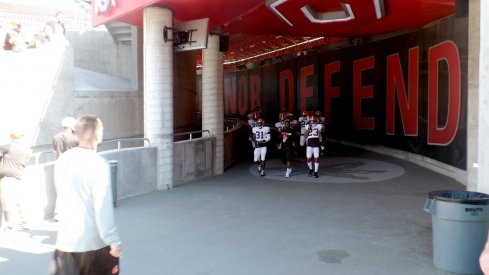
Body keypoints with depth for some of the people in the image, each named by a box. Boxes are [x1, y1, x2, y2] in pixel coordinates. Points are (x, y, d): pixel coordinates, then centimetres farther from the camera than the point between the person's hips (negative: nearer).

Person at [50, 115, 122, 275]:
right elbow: (103, 208, -19)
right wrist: (113, 240, -13)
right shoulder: (97, 164, -18)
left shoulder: (62, 160, 2)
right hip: (94, 241, -5)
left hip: (66, 240, 5)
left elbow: (61, 199, 13)